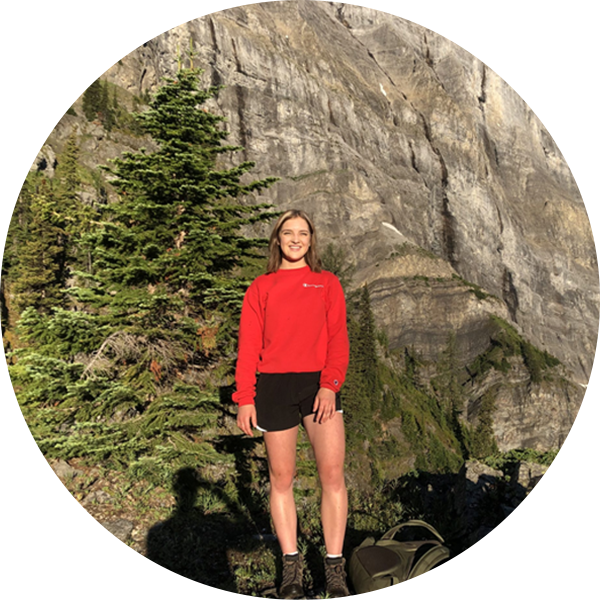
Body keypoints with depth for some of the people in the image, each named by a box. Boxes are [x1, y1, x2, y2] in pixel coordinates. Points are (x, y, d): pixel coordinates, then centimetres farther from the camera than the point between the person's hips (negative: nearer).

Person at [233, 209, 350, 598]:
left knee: (332, 472, -6)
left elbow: (338, 339, 2)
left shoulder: (327, 283, 10)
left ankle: (335, 568, 8)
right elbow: (248, 346, 5)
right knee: (282, 477, 7)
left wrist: (330, 384, -11)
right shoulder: (261, 288, 10)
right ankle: (291, 566, 21)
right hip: (274, 386, 0)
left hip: (319, 384, 0)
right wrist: (245, 397, -3)